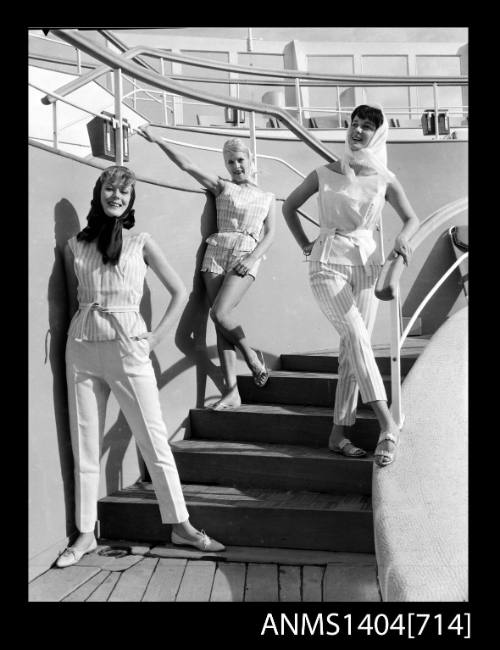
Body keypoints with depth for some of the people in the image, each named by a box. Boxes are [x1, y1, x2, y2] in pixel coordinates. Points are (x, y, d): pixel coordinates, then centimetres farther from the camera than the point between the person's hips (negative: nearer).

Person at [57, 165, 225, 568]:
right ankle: (86, 534, 18)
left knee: (155, 441, 0)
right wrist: (79, 329, 6)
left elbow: (180, 292, 7)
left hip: (128, 349, -2)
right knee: (84, 446, 7)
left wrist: (158, 335, 0)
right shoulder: (75, 246, 10)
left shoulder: (142, 243, 4)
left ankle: (181, 526, 11)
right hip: (82, 350, 3)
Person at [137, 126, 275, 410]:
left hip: (246, 256, -2)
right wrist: (157, 139, 2)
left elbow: (270, 234, 8)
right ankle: (232, 392, -5)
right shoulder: (222, 186, 14)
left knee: (220, 313, -22)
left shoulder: (267, 197, 16)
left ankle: (252, 354, 3)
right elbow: (187, 165, 7)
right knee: (221, 323, -6)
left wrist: (253, 258, -8)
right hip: (216, 253, 2)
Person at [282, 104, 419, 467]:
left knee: (353, 348, 0)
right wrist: (304, 244, 10)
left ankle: (339, 433, 8)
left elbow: (412, 218, 11)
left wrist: (402, 240, -11)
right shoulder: (324, 175, 5)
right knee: (355, 335, -22)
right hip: (328, 263, -2)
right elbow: (289, 206, 18)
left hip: (368, 263, 2)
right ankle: (388, 424, -26)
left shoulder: (385, 181, 6)